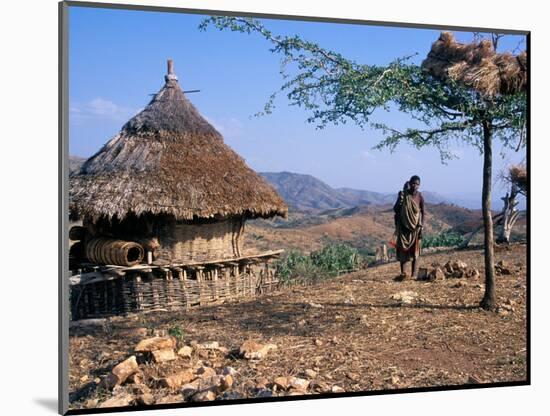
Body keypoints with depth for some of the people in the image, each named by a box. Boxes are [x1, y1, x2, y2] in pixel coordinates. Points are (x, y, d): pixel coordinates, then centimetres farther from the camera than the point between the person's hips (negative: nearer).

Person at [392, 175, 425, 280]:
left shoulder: (420, 197, -4)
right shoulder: (403, 195, -1)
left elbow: (423, 213, 0)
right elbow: (395, 210, 3)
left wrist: (421, 227, -9)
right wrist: (400, 201, -16)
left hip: (415, 227, -2)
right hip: (403, 226, 2)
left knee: (415, 251, -1)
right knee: (402, 249, -1)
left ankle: (414, 274, -1)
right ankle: (403, 273, -1)